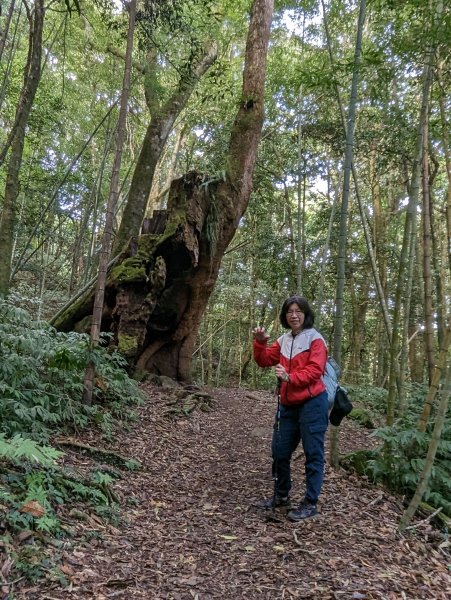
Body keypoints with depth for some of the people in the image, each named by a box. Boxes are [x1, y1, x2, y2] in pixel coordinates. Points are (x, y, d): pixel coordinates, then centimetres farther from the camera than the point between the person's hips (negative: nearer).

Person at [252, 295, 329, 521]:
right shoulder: (283, 341, 12)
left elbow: (315, 370, -18)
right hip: (288, 404, 7)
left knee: (313, 454, 1)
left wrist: (290, 377, -28)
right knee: (280, 451, 15)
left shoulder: (315, 339, -8)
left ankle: (310, 503, 12)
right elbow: (264, 360, 9)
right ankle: (281, 496, 33)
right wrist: (260, 343, -8)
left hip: (312, 403, -7)